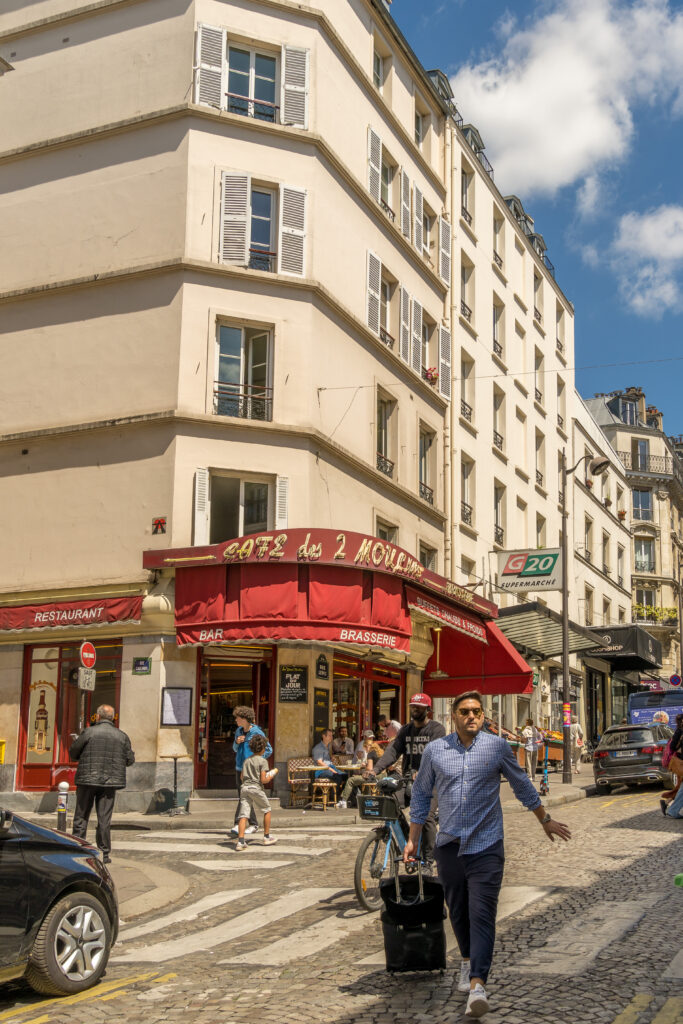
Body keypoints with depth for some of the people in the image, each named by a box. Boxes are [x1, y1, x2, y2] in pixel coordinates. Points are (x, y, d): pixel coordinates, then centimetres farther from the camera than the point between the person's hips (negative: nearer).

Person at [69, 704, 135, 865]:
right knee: (105, 818, 6)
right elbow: (130, 760, 7)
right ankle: (104, 853, 7)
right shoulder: (122, 736, 3)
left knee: (81, 816, 8)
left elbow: (72, 753, -1)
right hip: (110, 781, 2)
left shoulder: (89, 732, -6)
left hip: (88, 780, -2)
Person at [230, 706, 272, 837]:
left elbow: (269, 750, -5)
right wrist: (237, 742, -2)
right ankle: (253, 824, 16)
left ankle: (237, 823, -8)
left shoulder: (257, 732, -10)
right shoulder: (239, 731, 9)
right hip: (239, 768, 7)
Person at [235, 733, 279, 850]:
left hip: (244, 788, 5)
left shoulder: (247, 760, 14)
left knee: (243, 815, -2)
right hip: (256, 789, -5)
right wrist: (272, 774, 6)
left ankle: (240, 842, -13)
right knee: (267, 810, 18)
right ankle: (266, 837, 24)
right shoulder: (263, 761, -4)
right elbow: (263, 780, -10)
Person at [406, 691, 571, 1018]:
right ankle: (468, 960, 38)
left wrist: (545, 821, 22)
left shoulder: (497, 747, 1)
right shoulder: (435, 750, 3)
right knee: (458, 912, 14)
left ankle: (478, 985, -15)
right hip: (449, 844, 2)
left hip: (486, 844, -2)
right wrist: (413, 840, 13)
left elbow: (522, 786, 14)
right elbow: (421, 795, 13)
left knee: (482, 913, -11)